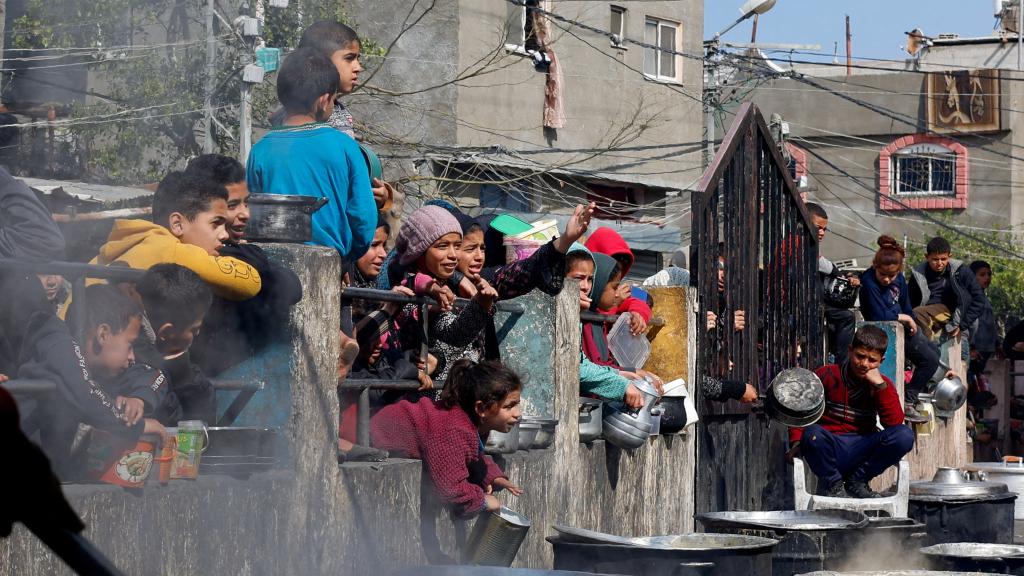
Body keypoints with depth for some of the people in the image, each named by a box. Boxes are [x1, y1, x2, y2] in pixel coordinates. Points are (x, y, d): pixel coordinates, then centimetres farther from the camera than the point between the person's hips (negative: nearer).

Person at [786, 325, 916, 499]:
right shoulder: (827, 375, 0)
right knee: (813, 434, -38)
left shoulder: (883, 385, 6)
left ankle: (857, 481, -3)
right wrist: (797, 442, -10)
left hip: (861, 450, 2)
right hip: (829, 450, -2)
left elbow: (895, 422, -10)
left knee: (905, 436, -22)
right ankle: (832, 483, -7)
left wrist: (880, 386, -16)